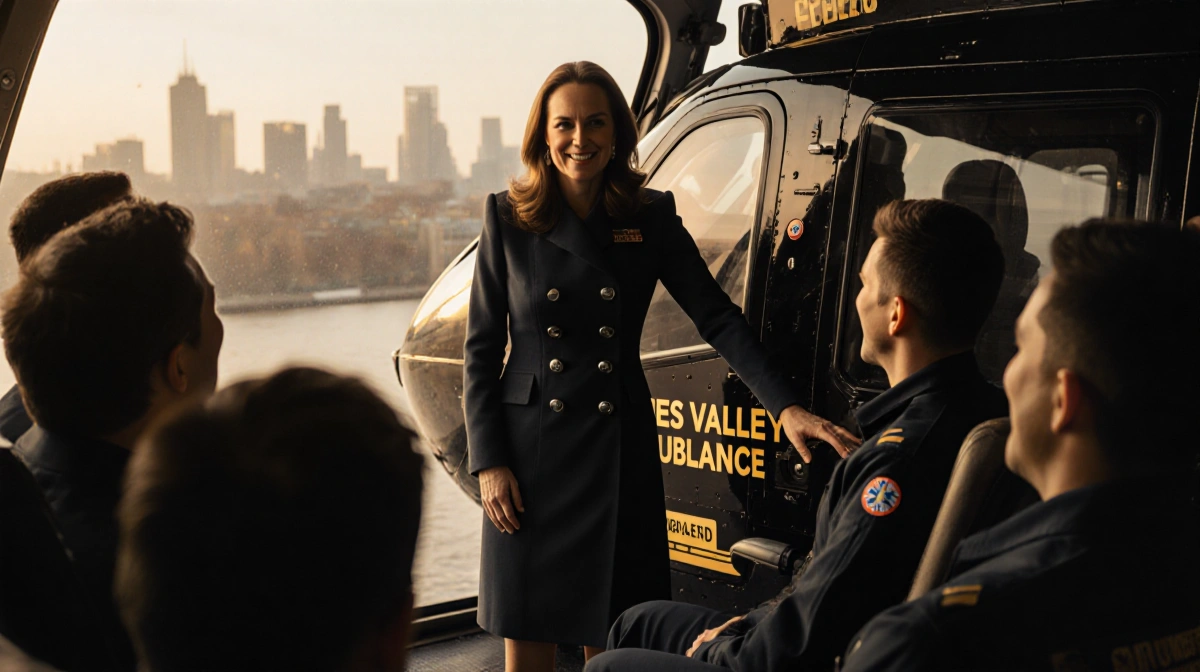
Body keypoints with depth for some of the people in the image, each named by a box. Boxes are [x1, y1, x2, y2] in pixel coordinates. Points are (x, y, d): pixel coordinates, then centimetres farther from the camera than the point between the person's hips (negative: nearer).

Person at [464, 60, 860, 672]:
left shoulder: (651, 219, 1)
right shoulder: (508, 219, 0)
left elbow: (718, 318, -3)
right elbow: (481, 349, 2)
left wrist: (785, 405, -17)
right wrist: (488, 462, -5)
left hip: (619, 449, 1)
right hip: (531, 449, 0)